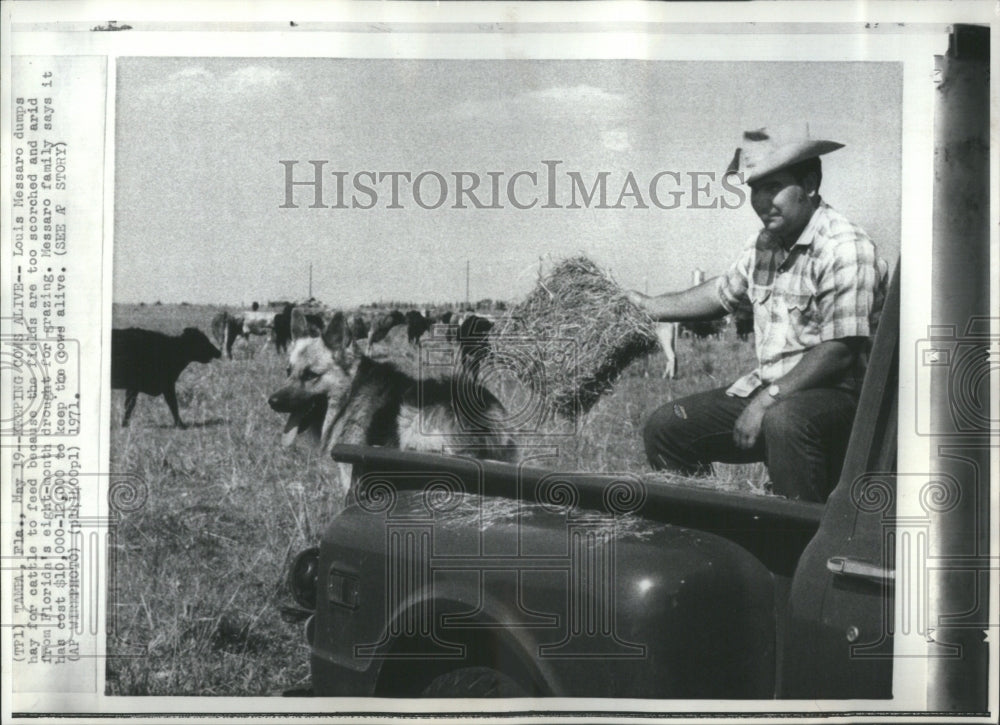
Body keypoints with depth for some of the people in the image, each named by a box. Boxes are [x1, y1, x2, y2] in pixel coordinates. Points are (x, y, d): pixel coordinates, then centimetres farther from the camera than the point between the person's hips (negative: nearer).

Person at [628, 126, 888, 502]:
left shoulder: (845, 249, -16)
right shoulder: (764, 244, 10)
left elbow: (840, 352, -22)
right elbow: (722, 292, 29)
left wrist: (768, 400, -23)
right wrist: (646, 306, 36)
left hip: (837, 393, -8)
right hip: (767, 390, 8)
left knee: (783, 421, -41)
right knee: (663, 428, 2)